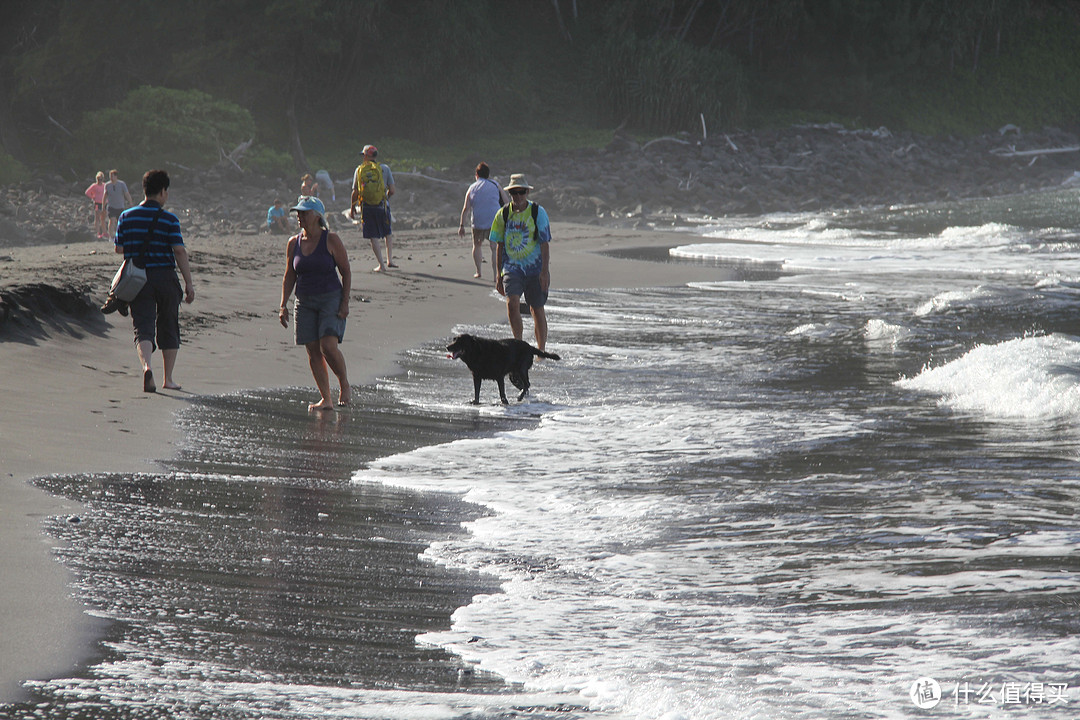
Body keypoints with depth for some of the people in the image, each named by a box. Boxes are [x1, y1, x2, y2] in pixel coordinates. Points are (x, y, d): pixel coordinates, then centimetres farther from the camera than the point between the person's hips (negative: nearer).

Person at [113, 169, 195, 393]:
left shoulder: (126, 217, 3)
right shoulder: (169, 219, -7)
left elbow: (119, 248, 9)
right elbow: (179, 251, -12)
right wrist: (189, 283, -9)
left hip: (138, 279, 2)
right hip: (165, 277, -2)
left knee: (143, 327, -4)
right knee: (168, 328, 13)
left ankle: (146, 366, -32)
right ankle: (168, 378, 19)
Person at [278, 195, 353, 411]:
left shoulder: (331, 240, -6)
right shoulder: (294, 243, 6)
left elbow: (346, 272, -3)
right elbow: (289, 276, 13)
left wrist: (345, 303, -10)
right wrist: (283, 305, 5)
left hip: (331, 298, -5)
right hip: (305, 302, 5)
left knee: (328, 346, -18)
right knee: (313, 351, 1)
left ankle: (344, 385, 6)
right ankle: (325, 399, 7)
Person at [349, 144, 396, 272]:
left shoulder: (359, 170, 1)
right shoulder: (384, 169, -1)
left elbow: (355, 192, 3)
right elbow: (392, 191, 0)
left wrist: (352, 208, 16)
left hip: (366, 207, 0)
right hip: (382, 206, 0)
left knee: (373, 237, 3)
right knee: (388, 233, 20)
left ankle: (381, 265, 0)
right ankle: (389, 260, 14)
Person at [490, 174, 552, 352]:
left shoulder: (538, 212, -4)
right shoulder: (503, 214, 4)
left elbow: (545, 244, -4)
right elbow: (499, 245, 11)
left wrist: (545, 271, -11)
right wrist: (498, 273, 9)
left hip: (535, 268, -1)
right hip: (512, 268, 2)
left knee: (537, 309, 4)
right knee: (512, 302, -20)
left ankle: (541, 350, 16)